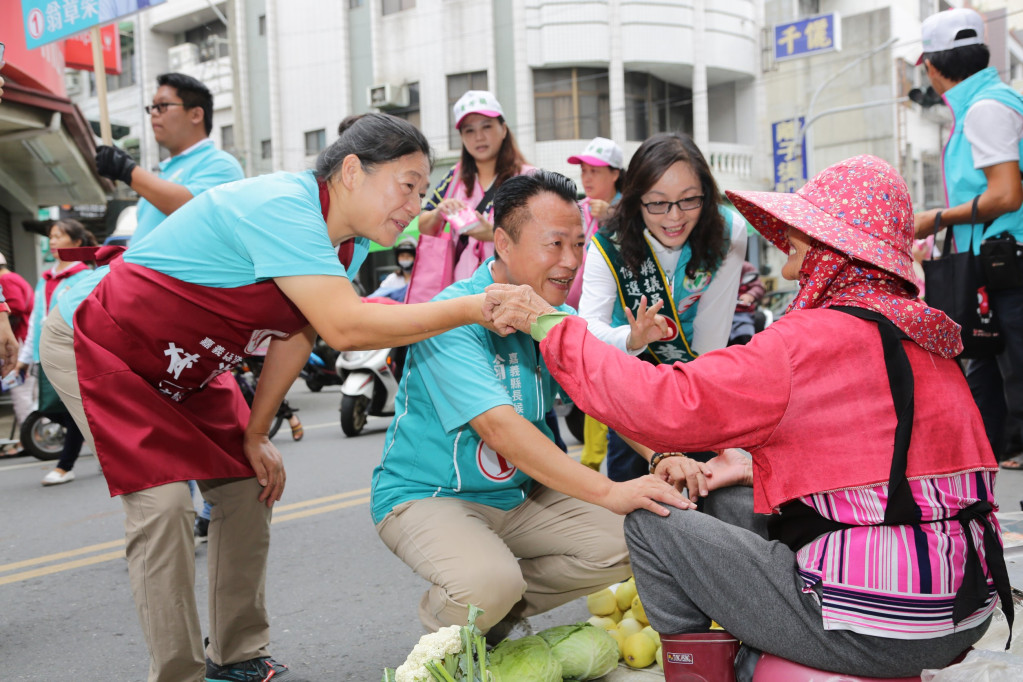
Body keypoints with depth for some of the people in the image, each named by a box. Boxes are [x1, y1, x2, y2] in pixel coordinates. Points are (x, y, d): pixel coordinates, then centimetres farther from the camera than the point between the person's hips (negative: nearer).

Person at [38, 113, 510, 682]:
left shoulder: (351, 241, -5)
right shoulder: (281, 208, -33)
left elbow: (298, 334, 3)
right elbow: (346, 327, -43)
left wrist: (255, 435, 3)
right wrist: (471, 308, -39)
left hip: (186, 368, 9)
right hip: (99, 349, -8)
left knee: (248, 484, 4)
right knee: (164, 500, -18)